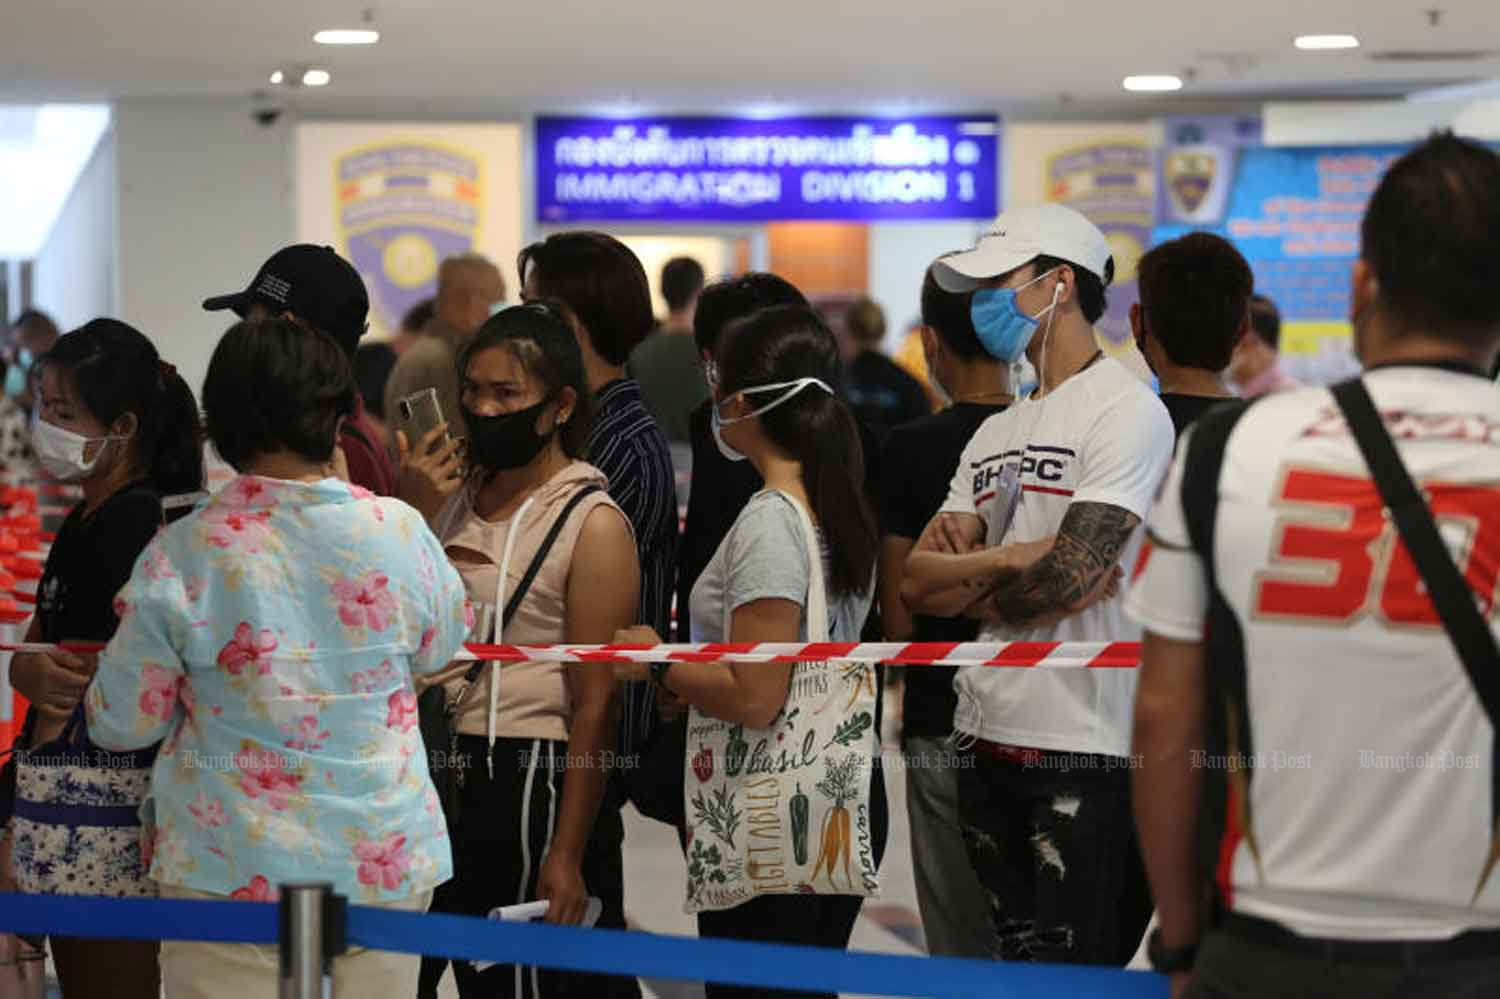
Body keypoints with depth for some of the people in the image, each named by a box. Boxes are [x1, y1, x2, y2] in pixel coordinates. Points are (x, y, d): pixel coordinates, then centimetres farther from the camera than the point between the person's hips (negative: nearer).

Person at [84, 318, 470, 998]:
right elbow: (439, 650, 14)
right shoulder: (399, 531, -7)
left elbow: (121, 723, -2)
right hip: (385, 863, 2)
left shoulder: (182, 555, -11)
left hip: (234, 868, -2)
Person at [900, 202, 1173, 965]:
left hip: (1085, 750, -8)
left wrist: (961, 574, -1)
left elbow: (1064, 577, -18)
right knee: (1010, 959, 16)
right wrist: (1008, 563, -10)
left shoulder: (1126, 410, -9)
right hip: (986, 736, 8)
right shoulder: (994, 434, 16)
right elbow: (917, 582, 7)